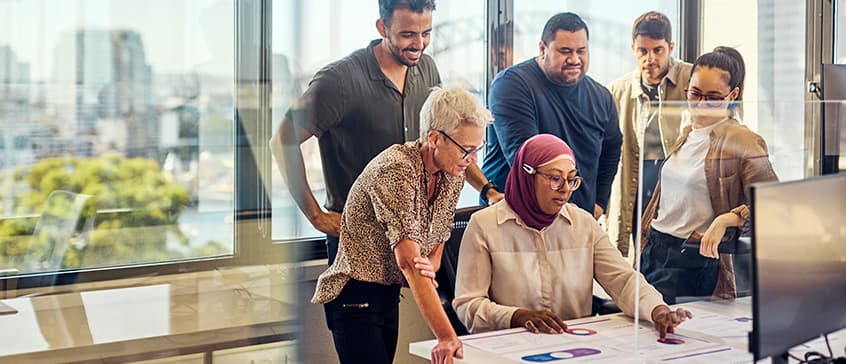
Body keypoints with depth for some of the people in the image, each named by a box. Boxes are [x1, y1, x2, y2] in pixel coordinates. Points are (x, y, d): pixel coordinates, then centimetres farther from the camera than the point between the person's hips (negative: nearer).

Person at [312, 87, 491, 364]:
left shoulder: (453, 176, 1)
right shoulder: (395, 169, -24)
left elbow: (436, 245, 8)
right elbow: (408, 260, -31)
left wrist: (427, 268, -18)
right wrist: (446, 336, -37)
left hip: (390, 296, 8)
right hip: (354, 297, -8)